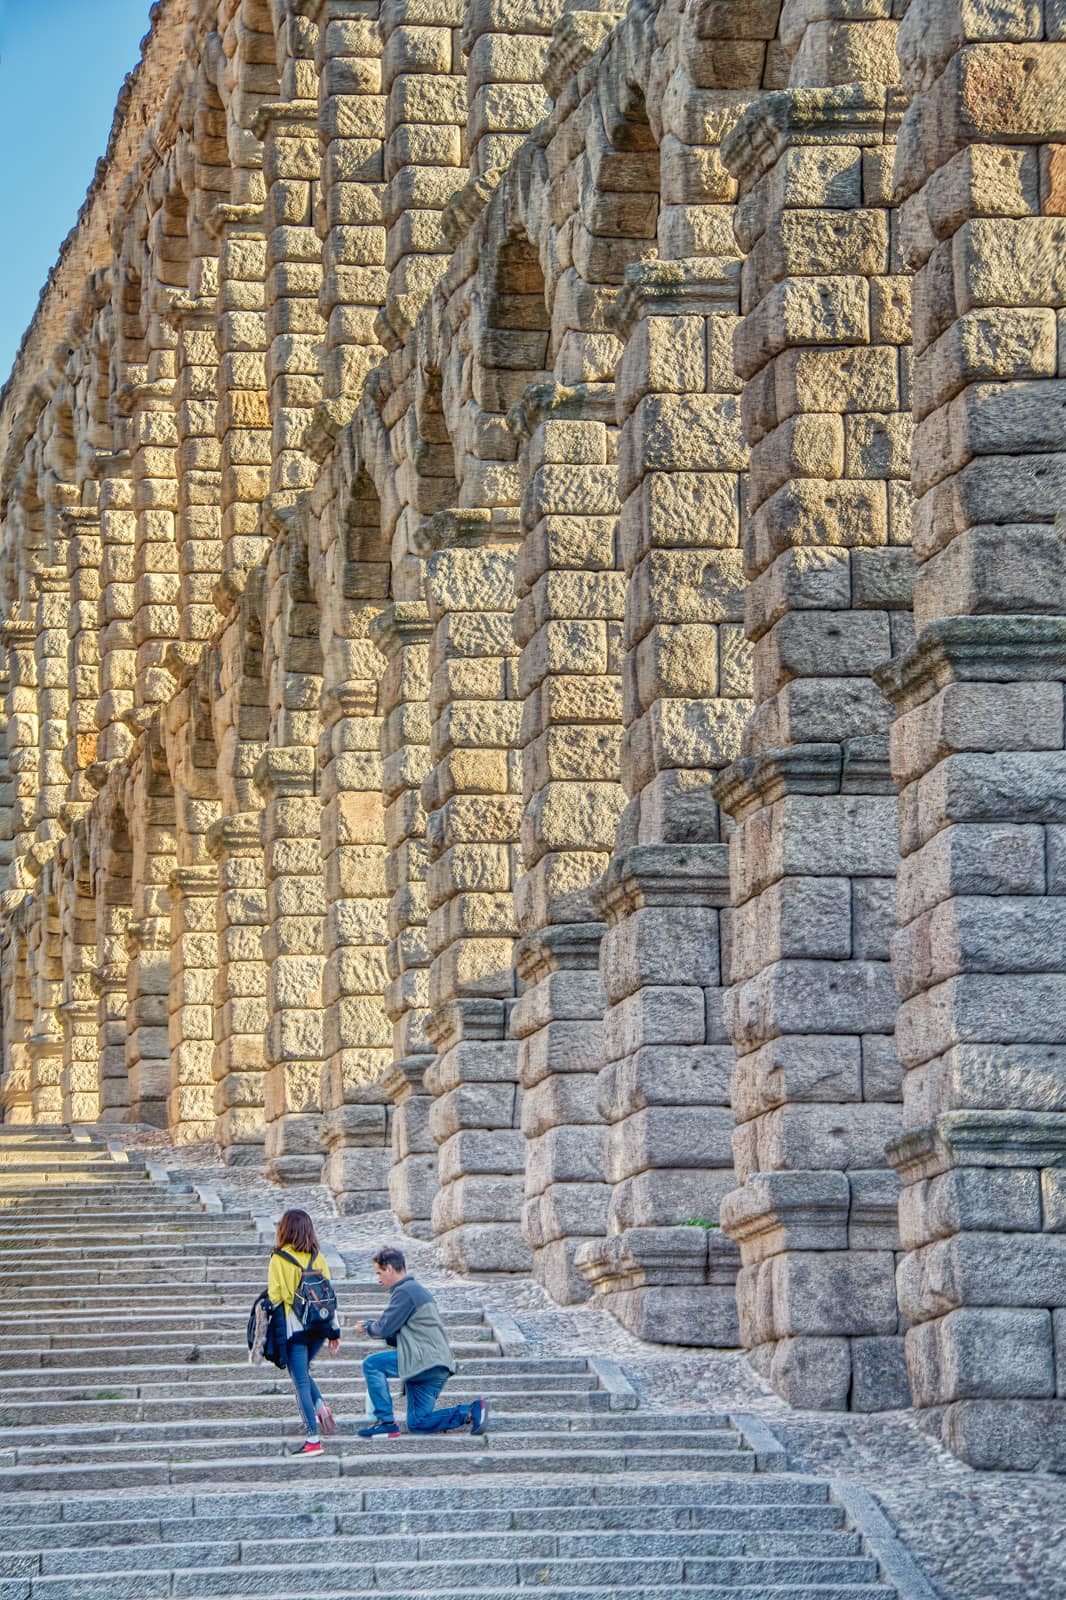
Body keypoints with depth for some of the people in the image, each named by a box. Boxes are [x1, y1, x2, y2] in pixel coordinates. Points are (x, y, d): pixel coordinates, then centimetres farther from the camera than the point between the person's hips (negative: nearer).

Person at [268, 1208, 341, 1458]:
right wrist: (334, 1331, 13)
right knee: (302, 1371, 24)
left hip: (294, 1325, -5)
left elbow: (274, 1296, -9)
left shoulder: (279, 1258, -6)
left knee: (300, 1380, -1)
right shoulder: (317, 1257, 6)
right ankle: (321, 1407, -1)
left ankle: (313, 1440, -4)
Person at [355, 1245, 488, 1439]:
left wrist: (367, 1328, 7)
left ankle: (385, 1422, -9)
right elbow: (398, 1331, 26)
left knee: (371, 1364, -9)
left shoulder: (404, 1292, -10)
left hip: (426, 1360, -10)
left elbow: (385, 1327, -13)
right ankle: (471, 1412, 2)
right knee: (417, 1424, 9)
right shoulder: (417, 1290, 24)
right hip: (436, 1367, 10)